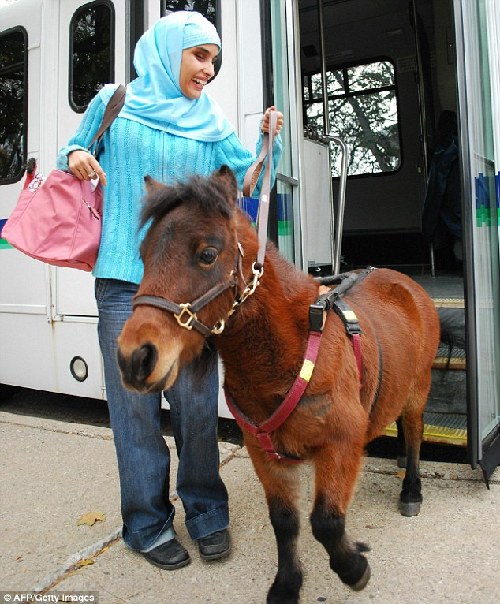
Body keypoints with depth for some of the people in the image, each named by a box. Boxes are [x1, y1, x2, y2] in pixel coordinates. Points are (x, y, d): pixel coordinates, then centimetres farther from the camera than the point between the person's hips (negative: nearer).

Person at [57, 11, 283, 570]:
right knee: (135, 403, 4)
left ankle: (206, 512, 24)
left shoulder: (210, 120, 13)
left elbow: (248, 177, 9)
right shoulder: (114, 103, 9)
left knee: (197, 400, 4)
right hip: (125, 278, -1)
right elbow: (75, 153, 18)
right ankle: (148, 522, 21)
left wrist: (269, 139, -7)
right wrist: (74, 157, -4)